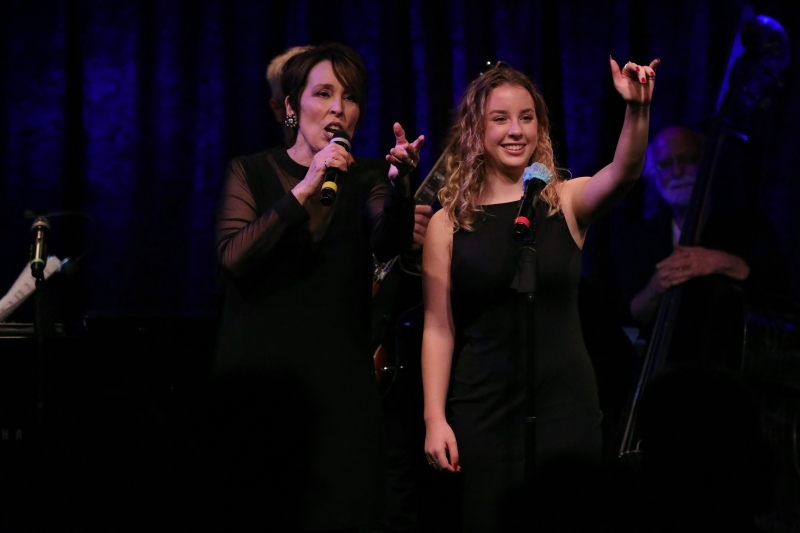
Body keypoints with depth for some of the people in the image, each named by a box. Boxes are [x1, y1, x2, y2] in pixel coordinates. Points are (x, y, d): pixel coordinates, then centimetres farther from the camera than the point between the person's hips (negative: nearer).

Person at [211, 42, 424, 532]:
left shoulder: (366, 179, 8)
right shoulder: (251, 172, 4)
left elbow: (388, 244, -14)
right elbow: (234, 258, -12)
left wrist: (400, 184, -34)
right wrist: (304, 190, -21)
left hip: (340, 380, 1)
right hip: (260, 375, -1)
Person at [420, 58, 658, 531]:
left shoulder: (567, 202, 2)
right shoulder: (448, 223, 1)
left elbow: (623, 173, -19)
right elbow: (439, 329, 1)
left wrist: (638, 110, -37)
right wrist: (435, 419, -6)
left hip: (566, 408, 0)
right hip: (482, 416, 0)